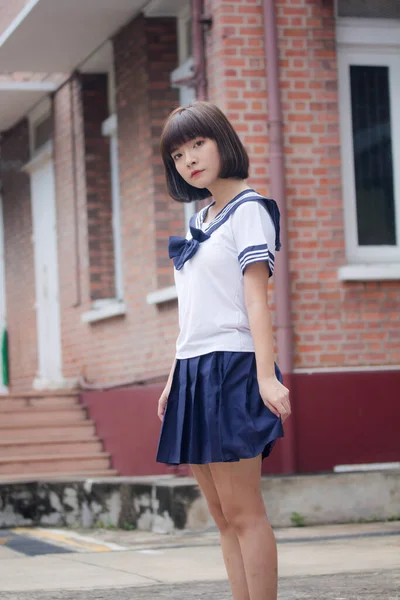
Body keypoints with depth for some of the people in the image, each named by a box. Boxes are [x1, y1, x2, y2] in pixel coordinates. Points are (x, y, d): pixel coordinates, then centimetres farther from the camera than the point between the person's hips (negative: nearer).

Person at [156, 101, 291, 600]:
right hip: (193, 371, 8)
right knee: (223, 515, 6)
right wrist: (174, 376, 18)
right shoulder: (197, 223, 19)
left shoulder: (248, 210, -3)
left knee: (242, 511, -8)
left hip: (230, 366, -8)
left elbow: (256, 297, -12)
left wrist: (266, 375, -19)